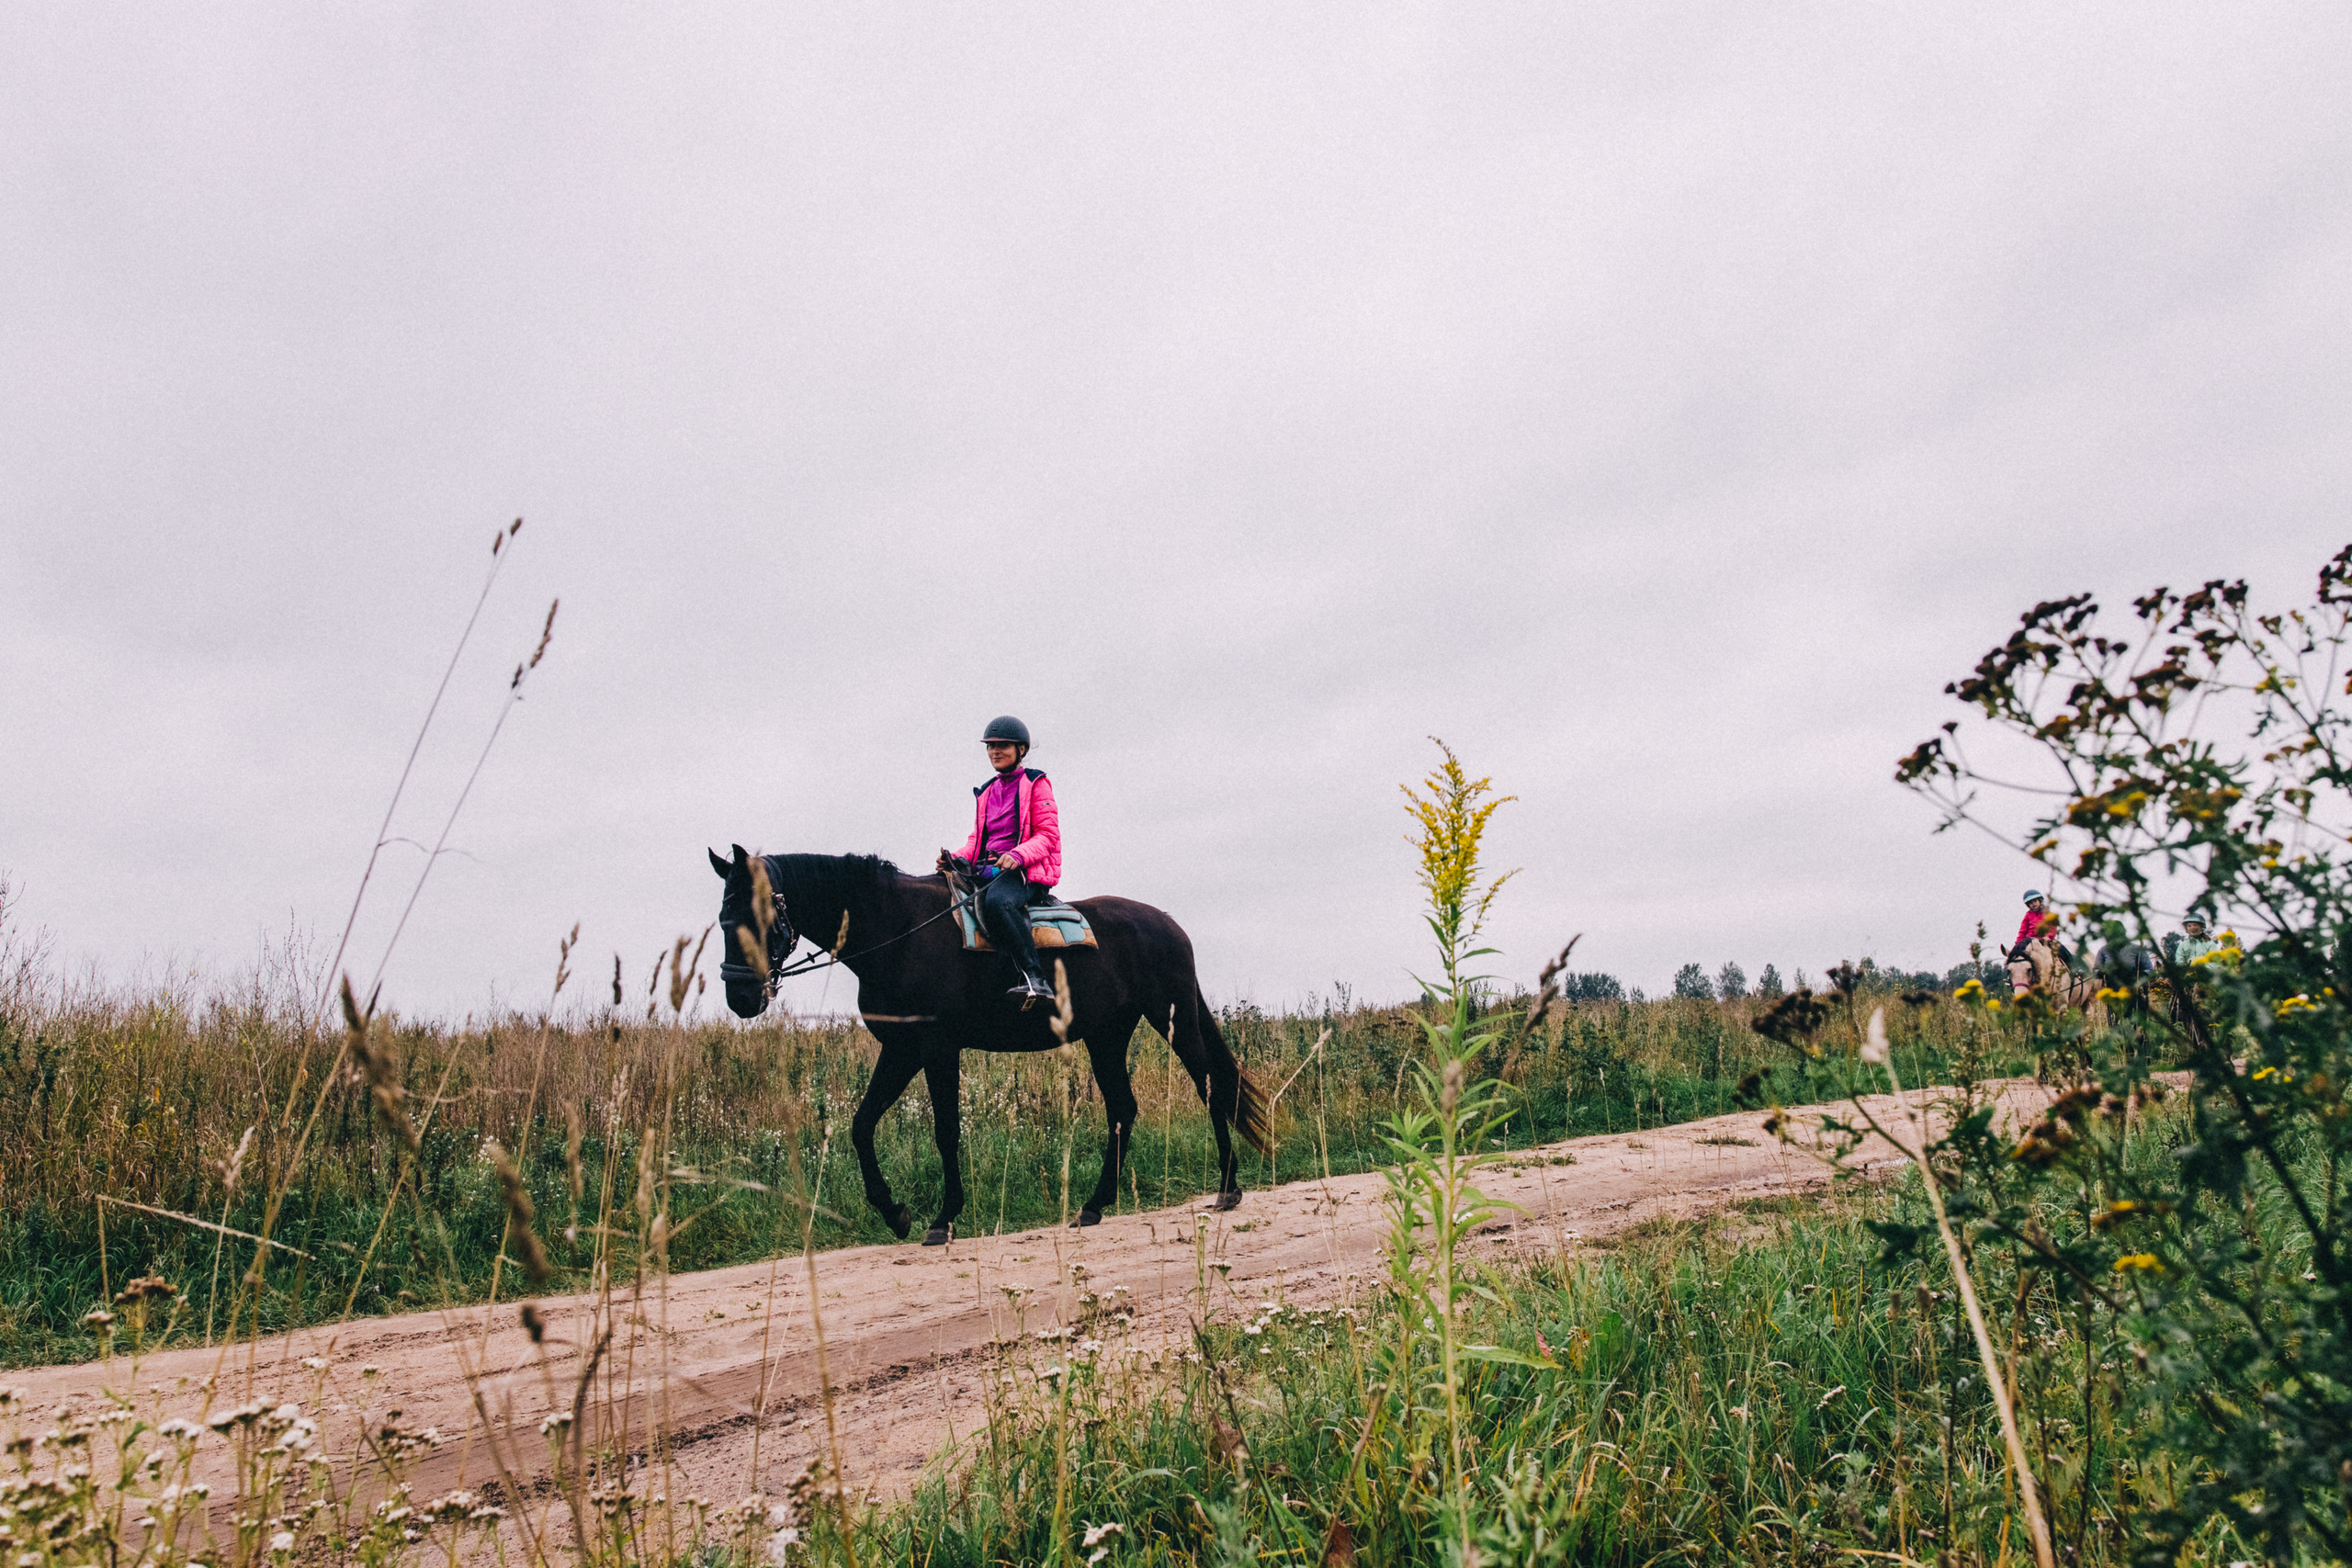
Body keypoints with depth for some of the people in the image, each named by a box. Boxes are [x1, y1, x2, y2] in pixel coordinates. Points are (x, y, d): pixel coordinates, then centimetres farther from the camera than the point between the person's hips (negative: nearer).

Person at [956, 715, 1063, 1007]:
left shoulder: (1036, 784, 3)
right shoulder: (986, 792, 23)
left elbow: (1048, 835, -4)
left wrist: (1018, 855, -23)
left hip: (1027, 872, -7)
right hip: (988, 871, 7)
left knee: (996, 900, -39)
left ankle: (1036, 978, -38)